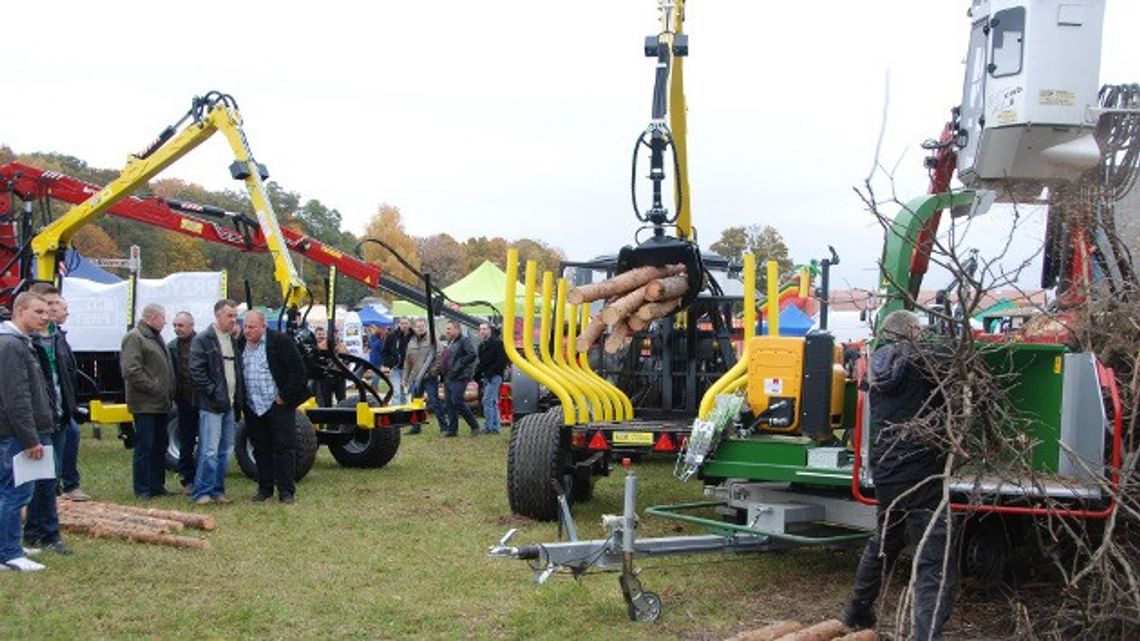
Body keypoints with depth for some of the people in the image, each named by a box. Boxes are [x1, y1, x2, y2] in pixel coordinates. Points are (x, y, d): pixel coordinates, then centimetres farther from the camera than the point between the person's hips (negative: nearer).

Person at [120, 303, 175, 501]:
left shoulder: (156, 337, 20)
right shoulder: (134, 338, -11)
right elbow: (131, 371, -20)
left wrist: (169, 394, 13)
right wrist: (154, 389, -19)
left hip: (160, 404, 9)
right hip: (145, 404, -9)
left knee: (160, 447, 13)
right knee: (144, 447, -4)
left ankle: (157, 485, 21)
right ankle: (143, 489, 1)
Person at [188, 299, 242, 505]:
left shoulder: (233, 340, 16)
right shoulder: (203, 339, -7)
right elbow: (196, 372, -12)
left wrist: (238, 399, 12)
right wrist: (214, 393, -17)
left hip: (229, 404, 8)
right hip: (211, 405, -8)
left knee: (225, 451, 11)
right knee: (210, 451, -10)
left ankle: (217, 490, 19)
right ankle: (202, 493, -3)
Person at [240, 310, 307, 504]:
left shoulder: (281, 342, -8)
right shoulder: (241, 346, 9)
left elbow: (298, 370, -9)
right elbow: (238, 375, 19)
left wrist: (285, 396, -11)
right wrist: (241, 404, 10)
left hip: (278, 406, -5)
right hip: (253, 408, 5)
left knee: (284, 448, -3)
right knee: (261, 450, 10)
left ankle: (286, 491, 1)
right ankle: (265, 488, 19)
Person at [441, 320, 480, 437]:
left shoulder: (464, 340, -8)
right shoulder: (449, 342, 19)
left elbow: (472, 355, -21)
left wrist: (459, 366, -20)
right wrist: (442, 370, 14)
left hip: (459, 378, -9)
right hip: (448, 378, 9)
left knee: (457, 402, -14)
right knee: (450, 404, 7)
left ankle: (474, 426, -4)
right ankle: (452, 429, 13)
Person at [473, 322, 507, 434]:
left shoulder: (497, 343, -9)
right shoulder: (482, 345, 17)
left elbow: (502, 360, -17)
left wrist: (491, 372, -20)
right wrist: (477, 373, 7)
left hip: (494, 376, -9)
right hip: (486, 378, 9)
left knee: (488, 401, -12)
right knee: (493, 402, 12)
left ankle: (488, 426, -11)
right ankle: (496, 426, 17)